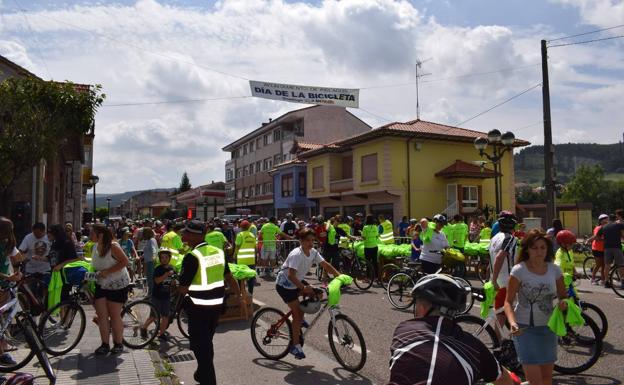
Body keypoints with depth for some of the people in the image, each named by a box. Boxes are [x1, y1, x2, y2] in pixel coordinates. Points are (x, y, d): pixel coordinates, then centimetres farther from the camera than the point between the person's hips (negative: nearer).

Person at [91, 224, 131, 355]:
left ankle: (118, 344, 14)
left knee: (114, 315, 0)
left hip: (117, 285, -6)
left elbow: (124, 261, -24)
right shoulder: (95, 248, 6)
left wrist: (107, 271, -26)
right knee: (101, 315, 2)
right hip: (101, 285, 7)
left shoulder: (113, 246, -18)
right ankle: (105, 345, 12)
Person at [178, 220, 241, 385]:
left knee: (200, 346, 7)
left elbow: (183, 288, -16)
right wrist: (239, 296, 17)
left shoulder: (192, 257, -20)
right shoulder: (218, 252, 1)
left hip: (199, 308, -7)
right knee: (207, 342, 24)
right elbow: (229, 278, 7)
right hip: (217, 305, 7)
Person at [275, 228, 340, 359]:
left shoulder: (313, 252, -7)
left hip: (298, 282, 8)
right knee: (298, 313, -11)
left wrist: (339, 276, -19)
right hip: (285, 285, -8)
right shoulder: (296, 254, -30)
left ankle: (300, 319, 15)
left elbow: (325, 265, -7)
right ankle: (296, 346, 1)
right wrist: (303, 288, -45)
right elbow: (291, 275, -37)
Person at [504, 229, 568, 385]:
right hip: (524, 328, -4)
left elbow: (563, 296, 10)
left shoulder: (554, 270, -1)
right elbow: (508, 301, -11)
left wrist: (563, 303, -14)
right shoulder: (519, 270, -13)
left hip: (547, 327, 4)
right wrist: (512, 322, -28)